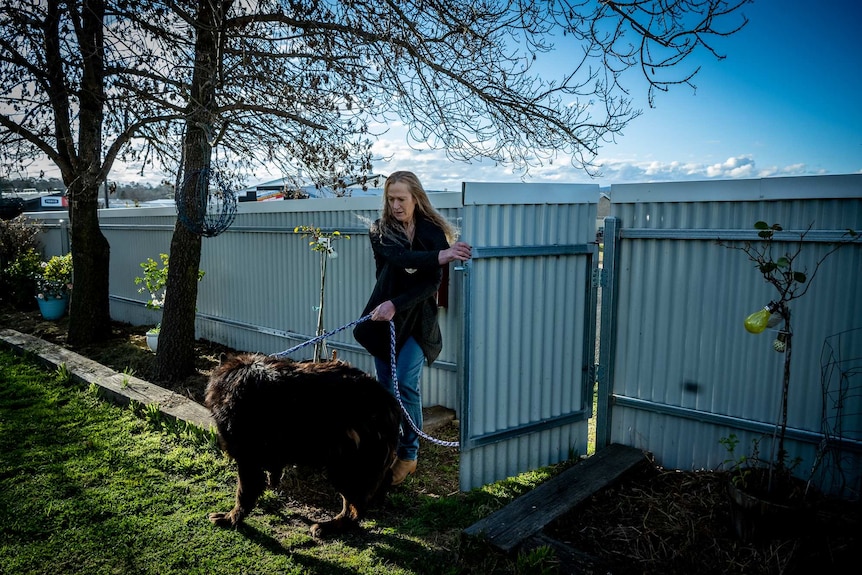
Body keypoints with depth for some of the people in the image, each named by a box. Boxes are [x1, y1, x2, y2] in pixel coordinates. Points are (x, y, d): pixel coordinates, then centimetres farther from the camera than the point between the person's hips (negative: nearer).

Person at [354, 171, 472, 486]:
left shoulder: (434, 232, -3)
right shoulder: (380, 231, -1)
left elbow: (432, 282, -13)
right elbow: (398, 257, -22)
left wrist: (395, 304, -23)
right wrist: (438, 256, -35)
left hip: (417, 320, -2)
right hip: (384, 319, 2)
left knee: (405, 384, -11)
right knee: (386, 387, 6)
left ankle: (409, 454, 6)